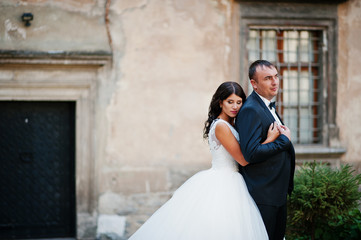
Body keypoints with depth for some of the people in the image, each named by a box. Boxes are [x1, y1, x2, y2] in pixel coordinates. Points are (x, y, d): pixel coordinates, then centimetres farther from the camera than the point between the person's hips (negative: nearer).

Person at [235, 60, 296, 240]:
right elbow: (251, 153, -27)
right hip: (262, 196, -10)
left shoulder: (268, 107, 15)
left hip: (278, 193, 10)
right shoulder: (250, 110, -18)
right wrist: (285, 140, -18)